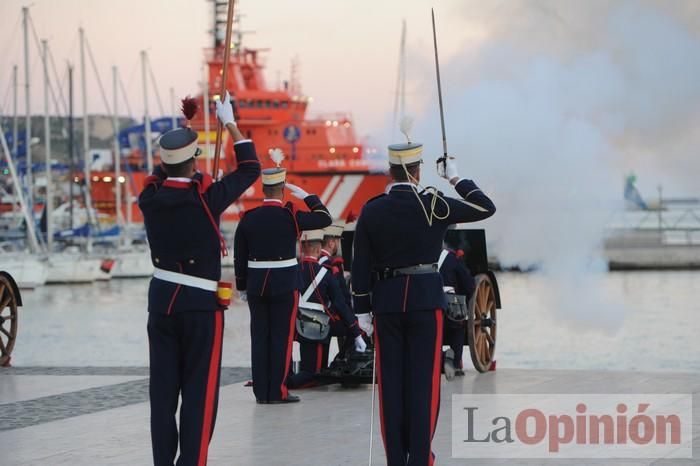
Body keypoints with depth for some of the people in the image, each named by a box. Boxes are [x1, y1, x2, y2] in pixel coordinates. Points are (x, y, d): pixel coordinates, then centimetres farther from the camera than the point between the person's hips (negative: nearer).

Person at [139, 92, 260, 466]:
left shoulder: (150, 198, -3)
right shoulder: (206, 198, -14)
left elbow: (164, 172, 21)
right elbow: (250, 169, 0)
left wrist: (187, 124, 27)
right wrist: (230, 123, 11)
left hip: (160, 299, 4)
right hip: (201, 304, -4)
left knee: (163, 387, 9)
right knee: (199, 391, 0)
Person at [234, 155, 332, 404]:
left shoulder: (248, 218, 1)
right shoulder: (290, 216, -10)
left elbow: (239, 257, 4)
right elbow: (325, 219, 1)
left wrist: (242, 287, 13)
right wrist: (307, 196, 7)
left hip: (256, 284, 4)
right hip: (285, 285, -4)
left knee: (259, 337, 7)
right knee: (282, 337, 1)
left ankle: (261, 391, 9)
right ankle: (278, 391, 0)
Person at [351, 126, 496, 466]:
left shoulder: (371, 211, 0)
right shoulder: (433, 205, -7)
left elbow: (361, 266, 2)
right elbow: (486, 208, 2)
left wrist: (362, 311, 8)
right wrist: (456, 179, 12)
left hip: (386, 302, 2)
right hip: (426, 299, -2)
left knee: (390, 381, 6)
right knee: (423, 380, 1)